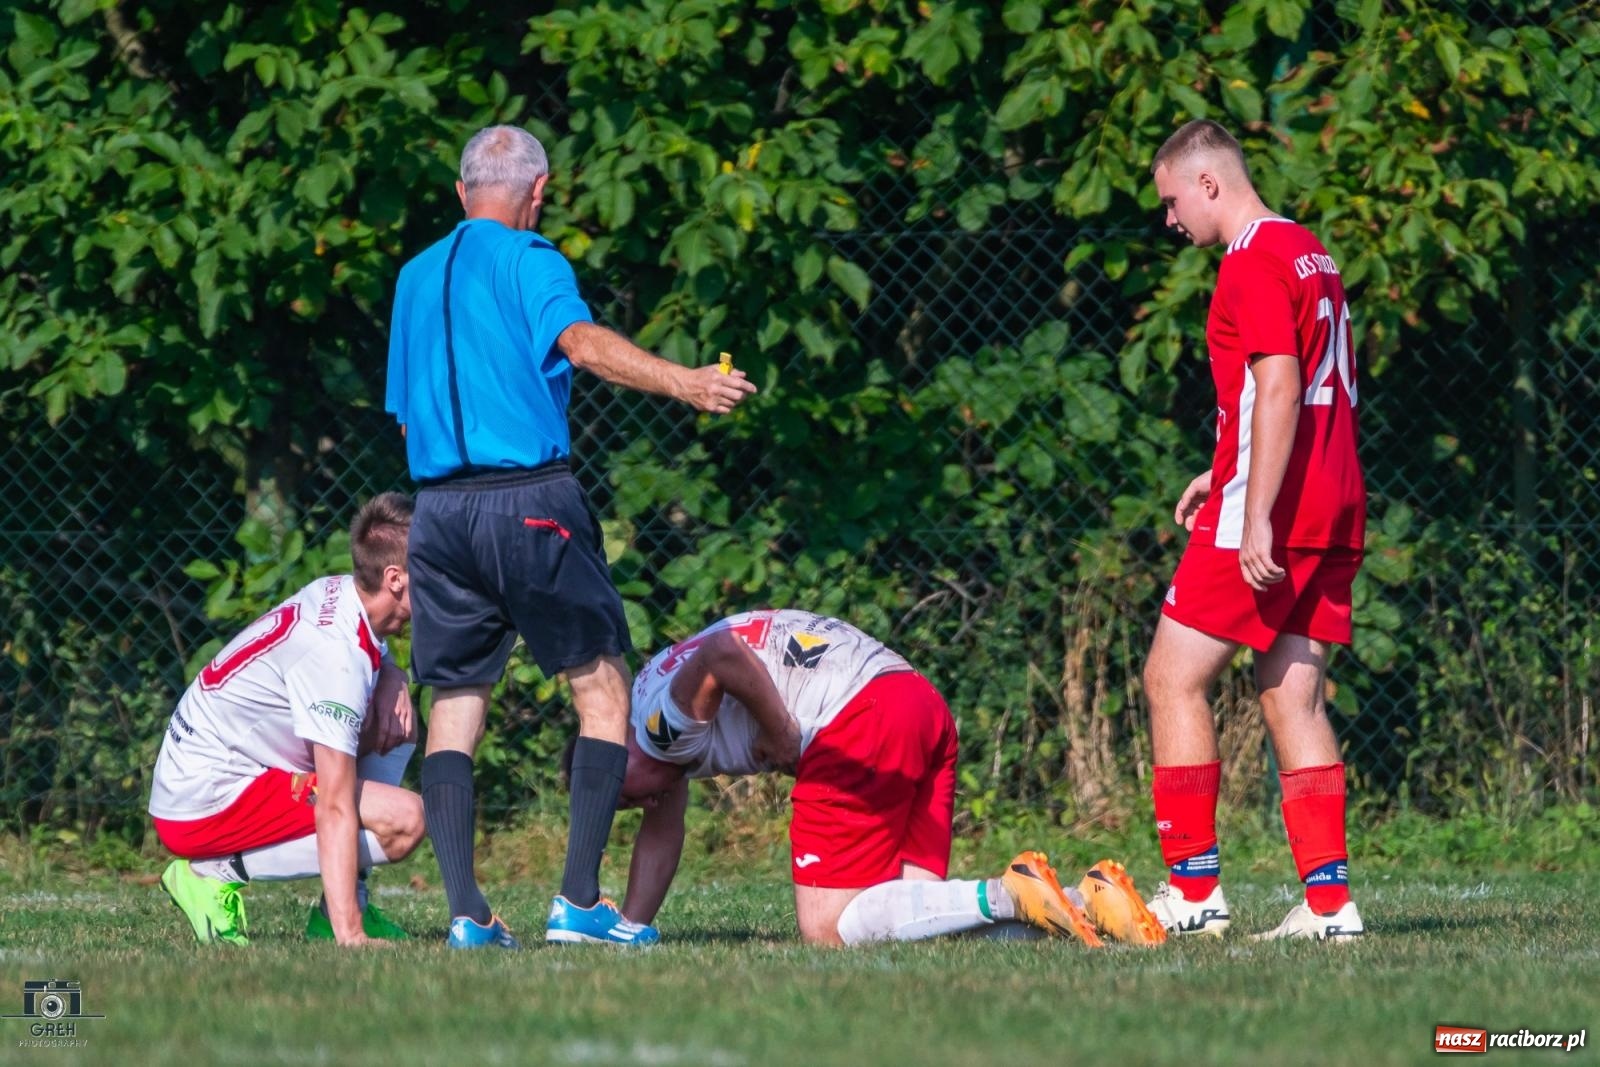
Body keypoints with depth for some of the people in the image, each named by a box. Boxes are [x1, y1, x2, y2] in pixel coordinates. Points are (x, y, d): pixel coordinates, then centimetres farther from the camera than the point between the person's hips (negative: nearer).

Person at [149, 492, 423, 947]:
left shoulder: (338, 591, 0)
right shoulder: (335, 653, -26)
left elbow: (375, 657, 27)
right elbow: (334, 810, -30)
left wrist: (392, 680, 1)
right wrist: (349, 938, -33)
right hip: (206, 807, -10)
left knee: (397, 725, 12)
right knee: (405, 818, -22)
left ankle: (346, 906, 7)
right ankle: (217, 873, -9)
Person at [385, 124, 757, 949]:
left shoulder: (415, 277, 18)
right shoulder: (528, 261, -1)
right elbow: (581, 341, -22)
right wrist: (685, 383, -34)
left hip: (437, 506, 6)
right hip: (531, 502, -6)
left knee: (454, 710, 6)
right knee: (603, 690, 3)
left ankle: (466, 913, -5)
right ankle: (579, 898, -5)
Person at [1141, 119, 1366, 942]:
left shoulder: (1253, 260, -11)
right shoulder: (1310, 254, 18)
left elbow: (1279, 387, -20)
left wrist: (1256, 517, -23)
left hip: (1271, 519, -9)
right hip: (1334, 514, 9)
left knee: (1173, 680, -2)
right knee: (1294, 697, 7)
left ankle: (1193, 888, -5)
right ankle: (1328, 902, 0)